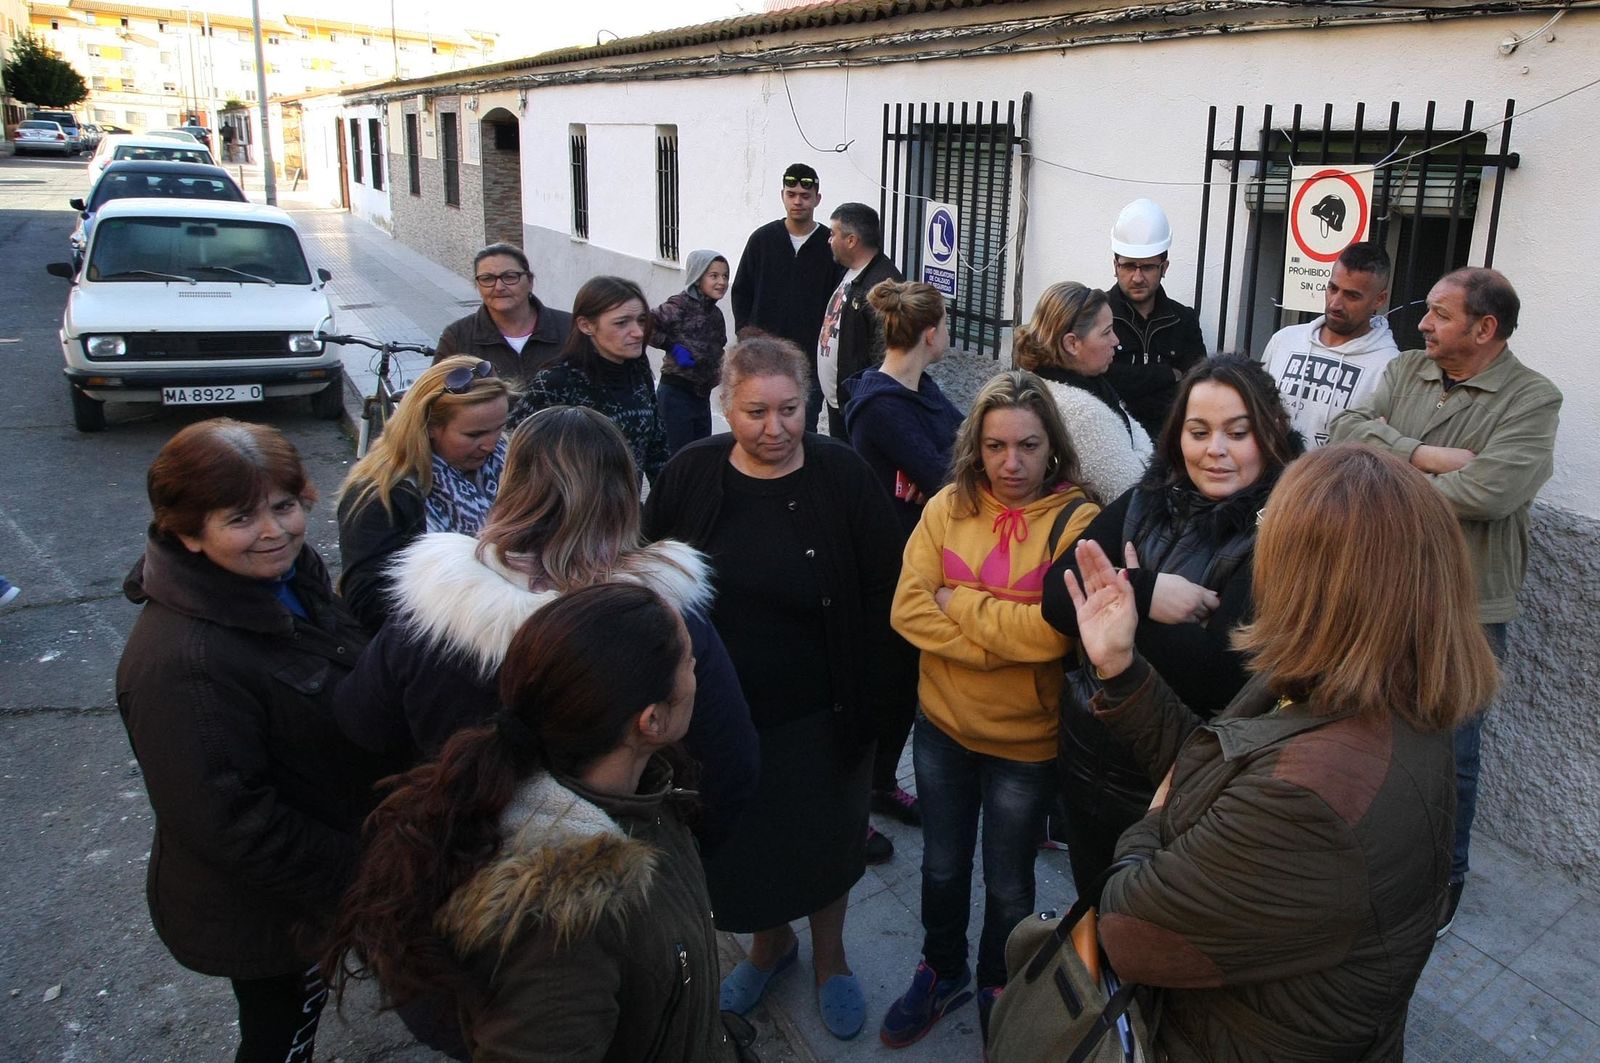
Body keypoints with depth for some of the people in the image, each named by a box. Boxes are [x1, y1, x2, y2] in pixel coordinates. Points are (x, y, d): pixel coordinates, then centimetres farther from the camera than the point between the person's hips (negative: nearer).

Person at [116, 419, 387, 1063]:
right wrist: (350, 879, -22)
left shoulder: (290, 577, -6)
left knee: (296, 1010, 29)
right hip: (259, 913, -7)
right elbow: (227, 822, -31)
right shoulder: (181, 665, -35)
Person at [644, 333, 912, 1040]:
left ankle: (829, 956, 46)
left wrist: (874, 700, -10)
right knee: (740, 842, 20)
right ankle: (769, 942, 50)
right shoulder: (691, 474, -9)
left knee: (825, 843, 18)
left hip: (819, 716, -1)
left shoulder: (841, 476, -13)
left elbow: (882, 596, -8)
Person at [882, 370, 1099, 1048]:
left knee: (1008, 884, 18)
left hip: (1026, 741, -3)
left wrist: (958, 602, -18)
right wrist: (1004, 639, -22)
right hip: (942, 726, 3)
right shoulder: (947, 509, -6)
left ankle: (997, 989, 46)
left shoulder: (1076, 522, -17)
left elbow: (1055, 632, -27)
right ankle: (941, 973, 48)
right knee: (942, 867, 23)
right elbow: (909, 610, -13)